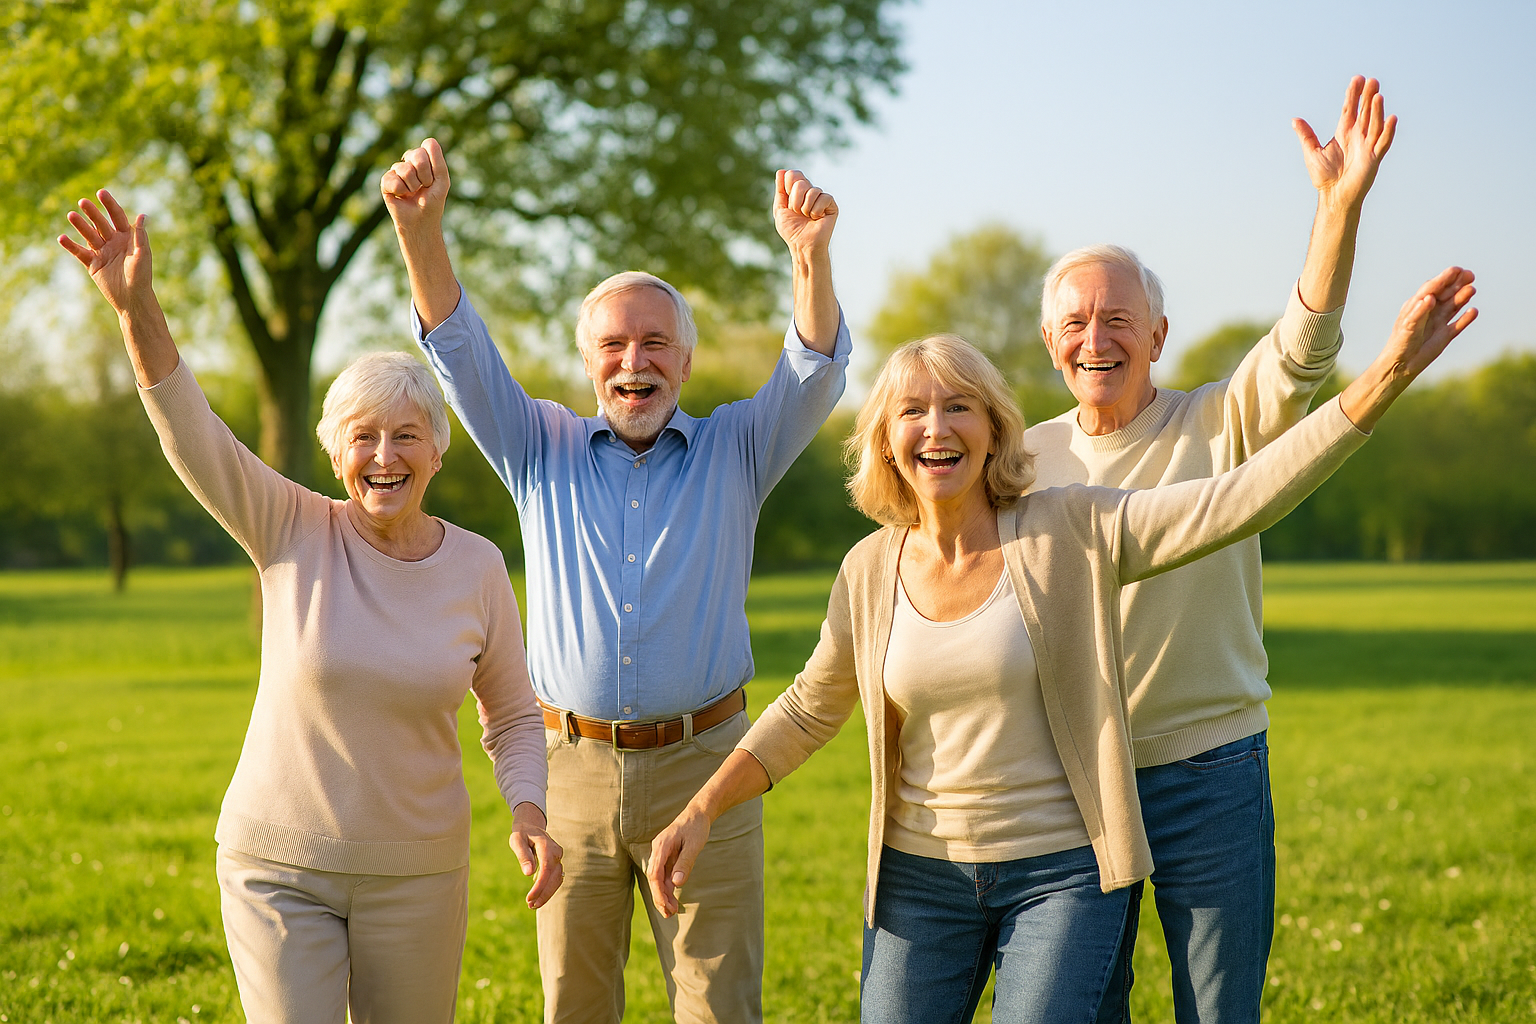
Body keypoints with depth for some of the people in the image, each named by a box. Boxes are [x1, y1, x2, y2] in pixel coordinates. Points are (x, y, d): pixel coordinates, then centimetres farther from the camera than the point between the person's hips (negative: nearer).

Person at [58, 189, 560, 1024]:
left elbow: (512, 716, 8)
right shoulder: (296, 534, -7)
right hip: (278, 865, -2)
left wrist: (529, 811, -11)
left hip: (416, 872, 2)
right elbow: (189, 431, -20)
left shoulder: (477, 568, -3)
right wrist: (135, 304, -34)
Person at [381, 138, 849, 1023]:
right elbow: (461, 351, -2)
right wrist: (420, 228, -19)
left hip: (703, 767, -1)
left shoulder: (734, 452, 7)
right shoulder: (544, 451, 9)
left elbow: (814, 373, -8)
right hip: (573, 768, 1)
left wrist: (811, 252, -28)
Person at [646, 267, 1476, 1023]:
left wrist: (1385, 377, -26)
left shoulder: (1071, 532, -9)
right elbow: (809, 710, 13)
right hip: (920, 876, 3)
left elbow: (1242, 499, -17)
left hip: (1060, 873, -3)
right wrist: (700, 813, 4)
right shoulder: (872, 570, 1)